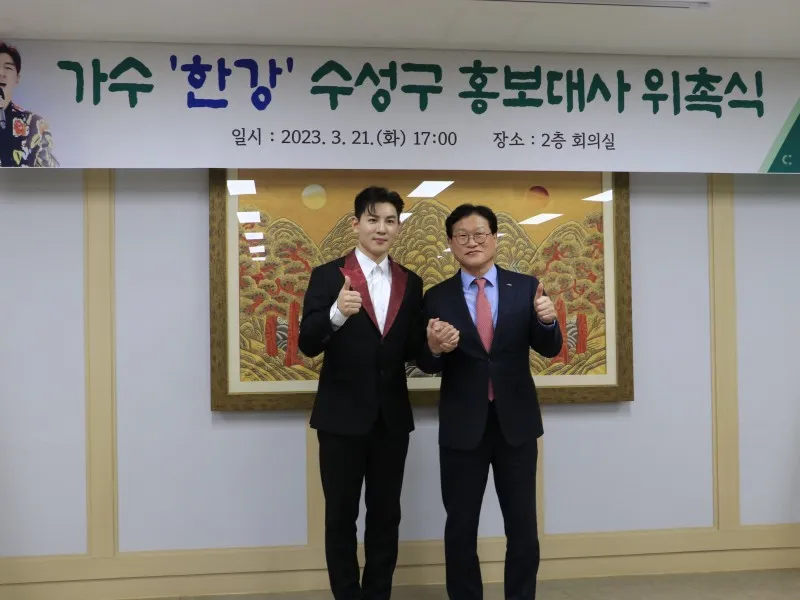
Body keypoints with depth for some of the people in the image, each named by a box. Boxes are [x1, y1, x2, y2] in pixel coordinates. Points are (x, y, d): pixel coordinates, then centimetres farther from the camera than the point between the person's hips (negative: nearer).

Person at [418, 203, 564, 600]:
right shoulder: (437, 298, 0)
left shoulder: (525, 287, 0)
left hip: (516, 422, 0)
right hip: (462, 426, 0)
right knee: (460, 526, 10)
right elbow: (426, 366, -2)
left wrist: (547, 321, -25)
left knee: (523, 525, 9)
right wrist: (434, 348, -25)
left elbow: (549, 349, -3)